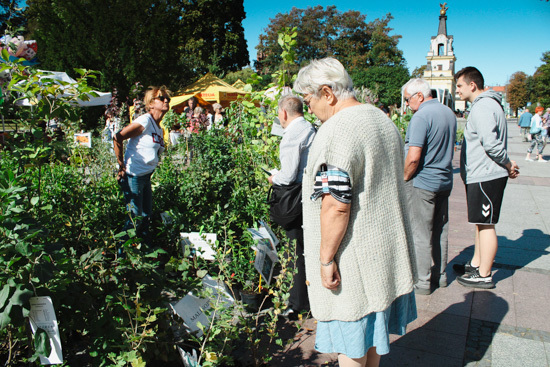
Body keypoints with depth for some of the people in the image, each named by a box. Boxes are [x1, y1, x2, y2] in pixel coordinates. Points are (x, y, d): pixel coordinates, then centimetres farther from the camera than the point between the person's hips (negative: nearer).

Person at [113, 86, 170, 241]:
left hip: (146, 176, 9)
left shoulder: (159, 129, 12)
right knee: (135, 217, -1)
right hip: (133, 176, -8)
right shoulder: (145, 121, -14)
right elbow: (118, 137, -20)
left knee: (146, 214, 17)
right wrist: (121, 166, -17)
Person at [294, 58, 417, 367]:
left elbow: (336, 205, -26)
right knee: (373, 331, 24)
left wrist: (326, 258, -17)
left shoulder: (338, 130, -22)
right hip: (386, 250, 9)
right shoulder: (384, 120, 9)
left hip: (355, 260, -9)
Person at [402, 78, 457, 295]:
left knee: (420, 232, 1)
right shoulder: (449, 113, 9)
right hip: (445, 180, 9)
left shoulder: (421, 117, -19)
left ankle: (422, 281, 9)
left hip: (422, 182, -9)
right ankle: (440, 274, 28)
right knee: (440, 229, 16)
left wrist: (404, 178, -10)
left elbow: (414, 157, -24)